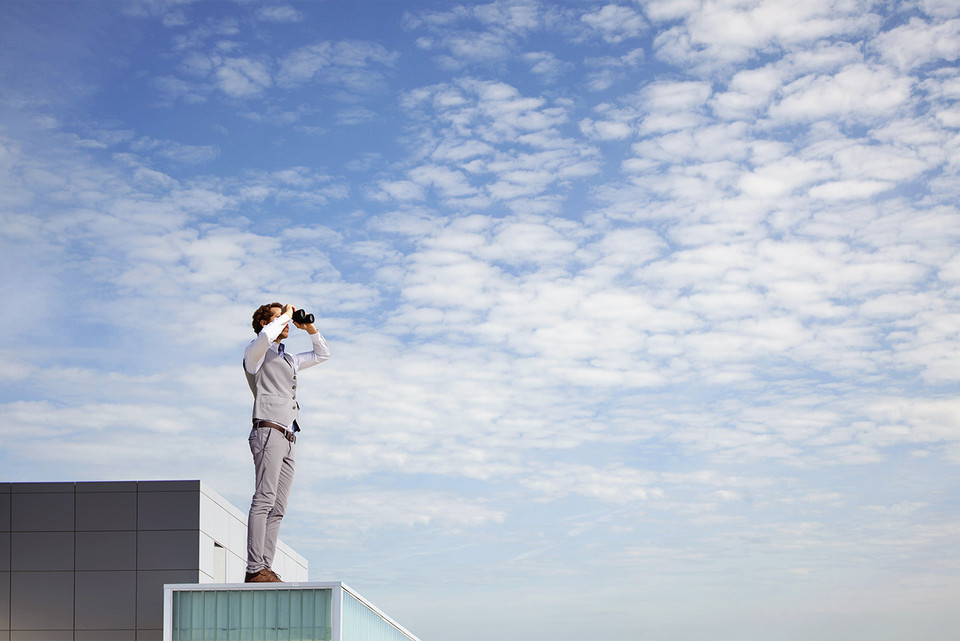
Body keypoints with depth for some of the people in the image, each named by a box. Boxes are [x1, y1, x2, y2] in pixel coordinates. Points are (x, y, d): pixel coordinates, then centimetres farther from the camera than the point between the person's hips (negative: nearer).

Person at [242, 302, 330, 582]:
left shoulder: (288, 359, 29)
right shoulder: (255, 352, 5)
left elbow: (322, 354, 39)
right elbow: (266, 336, -19)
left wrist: (309, 327, 25)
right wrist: (285, 315, -2)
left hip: (288, 440, 8)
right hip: (269, 431, -8)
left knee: (277, 508, 1)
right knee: (264, 501, -17)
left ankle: (264, 569, -3)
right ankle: (255, 569, -22)